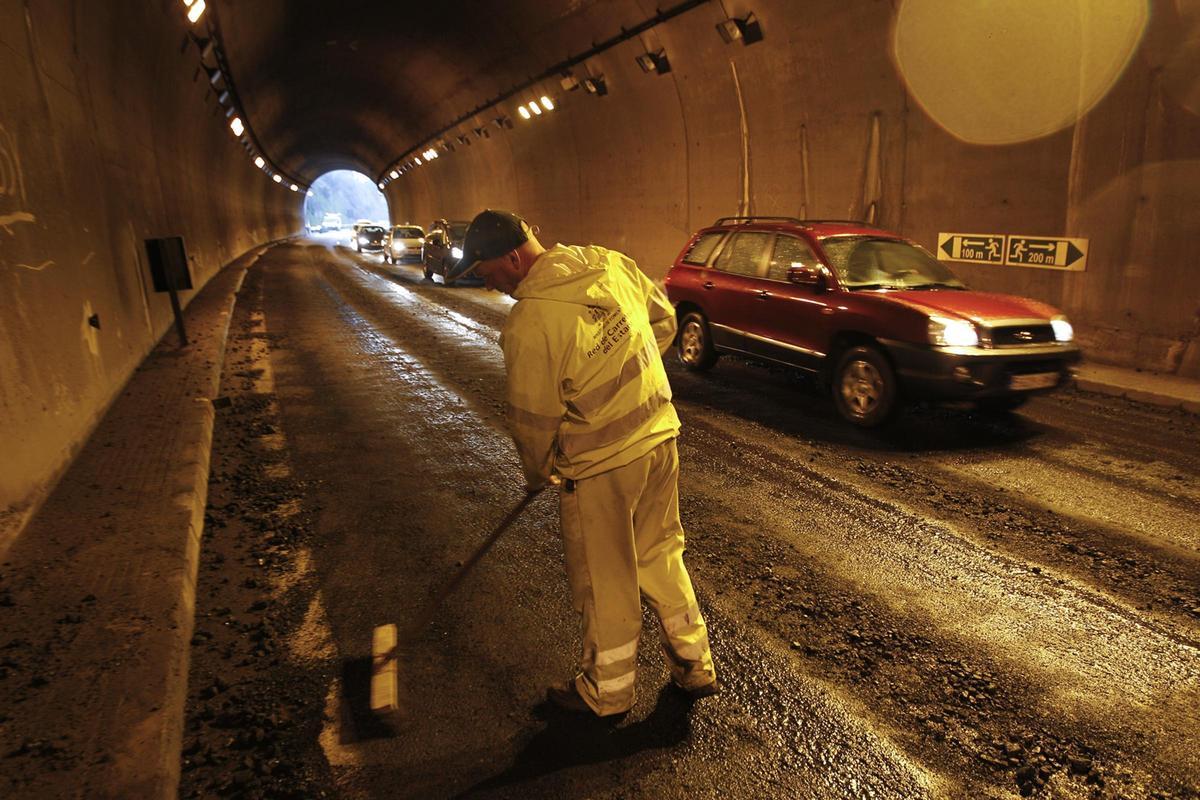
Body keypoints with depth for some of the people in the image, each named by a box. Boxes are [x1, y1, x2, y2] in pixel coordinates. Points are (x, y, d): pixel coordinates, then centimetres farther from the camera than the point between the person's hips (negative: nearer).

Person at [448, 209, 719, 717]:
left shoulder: (529, 321, -21)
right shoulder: (610, 263, 0)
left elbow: (533, 419, -13)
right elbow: (663, 319, 12)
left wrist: (537, 473, 6)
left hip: (600, 468, -7)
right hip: (660, 439, 7)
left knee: (605, 582, 12)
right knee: (661, 556, 22)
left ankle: (607, 691, 34)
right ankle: (695, 668, 38)